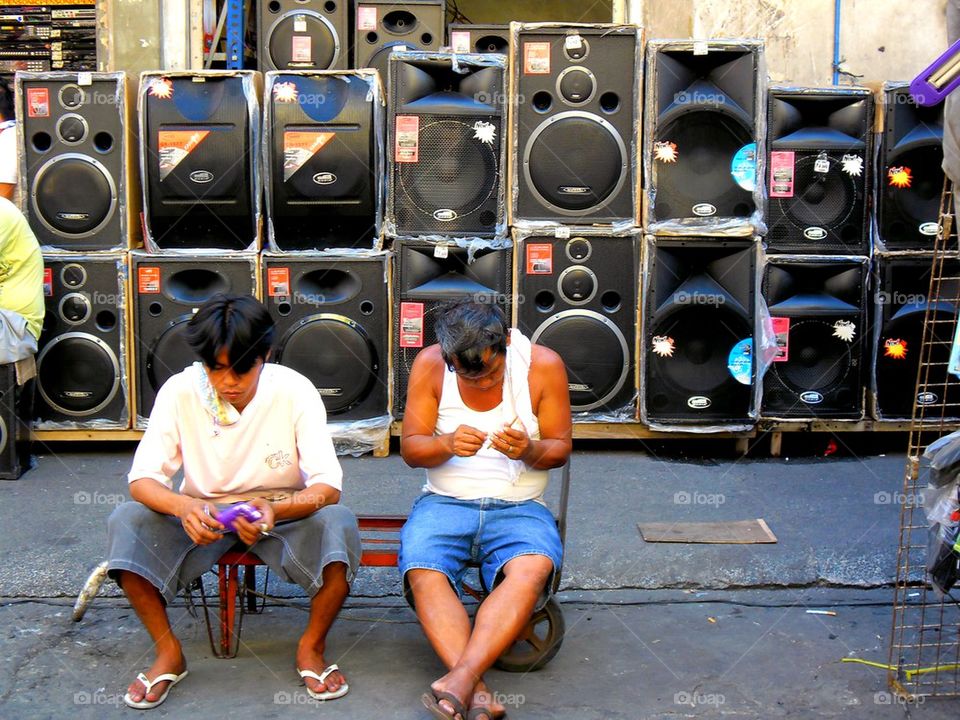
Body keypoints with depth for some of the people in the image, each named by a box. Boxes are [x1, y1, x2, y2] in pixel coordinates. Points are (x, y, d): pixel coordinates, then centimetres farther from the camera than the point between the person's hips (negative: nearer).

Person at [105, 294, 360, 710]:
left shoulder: (294, 391, -17)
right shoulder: (180, 392, -14)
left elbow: (328, 488, -20)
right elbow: (142, 480, -16)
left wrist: (275, 509, -42)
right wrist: (184, 507, -39)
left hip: (280, 515, -1)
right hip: (202, 517, 1)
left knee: (338, 524, -32)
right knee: (126, 522, -26)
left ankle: (311, 648, -9)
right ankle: (167, 652, -9)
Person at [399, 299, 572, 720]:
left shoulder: (543, 365, -2)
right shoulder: (430, 364, -1)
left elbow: (560, 449, 4)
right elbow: (410, 448, 1)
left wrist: (529, 450, -19)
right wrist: (448, 445, -21)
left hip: (520, 508, 0)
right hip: (445, 503, 1)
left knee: (532, 570, -34)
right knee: (423, 573, -32)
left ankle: (459, 679, -41)